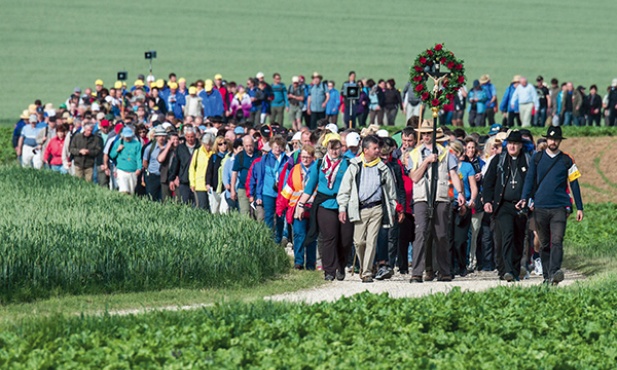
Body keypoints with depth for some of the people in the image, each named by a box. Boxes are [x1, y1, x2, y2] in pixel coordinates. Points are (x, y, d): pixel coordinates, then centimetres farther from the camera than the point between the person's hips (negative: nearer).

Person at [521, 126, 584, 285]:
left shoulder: (566, 160, 8)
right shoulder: (537, 158, 10)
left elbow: (574, 184, 10)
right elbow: (530, 179, 8)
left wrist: (579, 208, 8)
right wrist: (525, 199, -7)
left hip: (560, 207, -2)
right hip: (540, 207, 2)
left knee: (557, 241, -16)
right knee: (544, 243, 6)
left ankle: (554, 273, -29)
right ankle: (547, 276, 10)